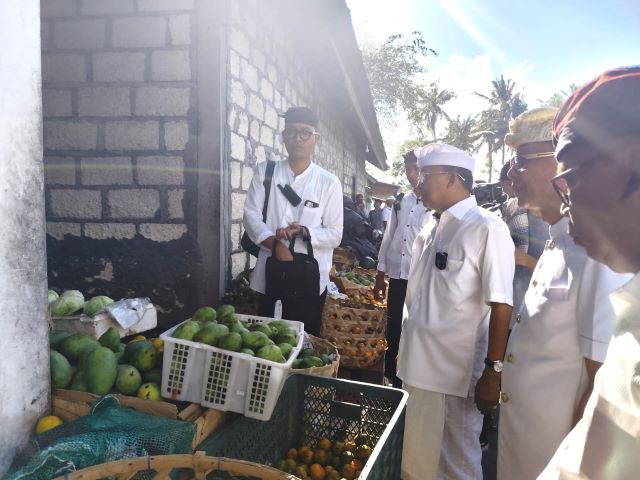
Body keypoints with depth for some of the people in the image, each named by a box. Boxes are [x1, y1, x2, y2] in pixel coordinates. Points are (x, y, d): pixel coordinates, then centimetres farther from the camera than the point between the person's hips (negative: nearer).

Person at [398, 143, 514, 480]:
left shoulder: (487, 229, -14)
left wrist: (493, 371, -16)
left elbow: (500, 306, -15)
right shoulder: (430, 229, 9)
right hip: (419, 367, 7)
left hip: (456, 374, -7)